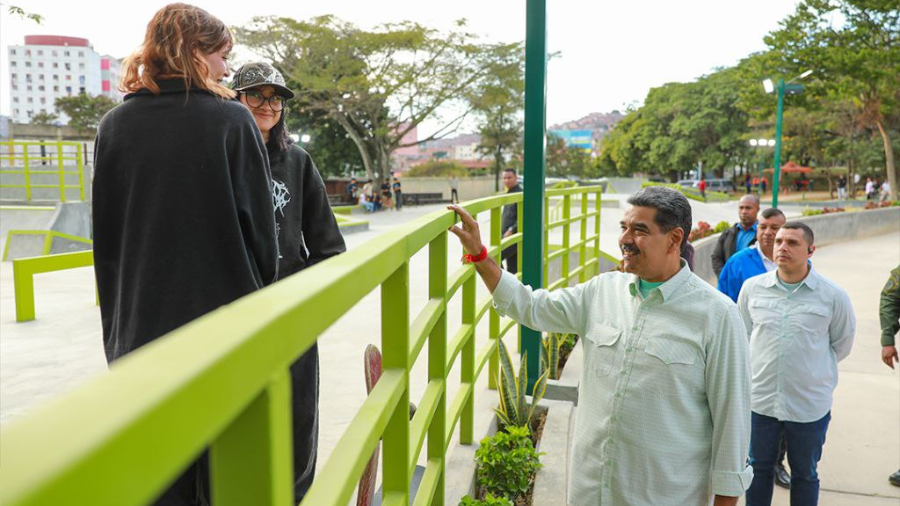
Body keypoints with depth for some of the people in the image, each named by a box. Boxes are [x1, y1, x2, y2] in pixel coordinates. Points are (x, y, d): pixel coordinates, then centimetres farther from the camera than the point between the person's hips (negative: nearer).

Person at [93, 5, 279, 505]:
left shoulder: (114, 126, 2)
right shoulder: (231, 120, -8)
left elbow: (106, 237, 6)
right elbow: (261, 226, -7)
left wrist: (116, 322, 15)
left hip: (140, 328, 3)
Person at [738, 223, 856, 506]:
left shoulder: (833, 296, -10)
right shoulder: (752, 288, -4)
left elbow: (841, 345, 5)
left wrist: (813, 370, 8)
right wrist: (764, 367, 7)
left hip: (810, 404, -1)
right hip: (760, 398, 2)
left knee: (805, 474, 18)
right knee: (759, 468, 18)